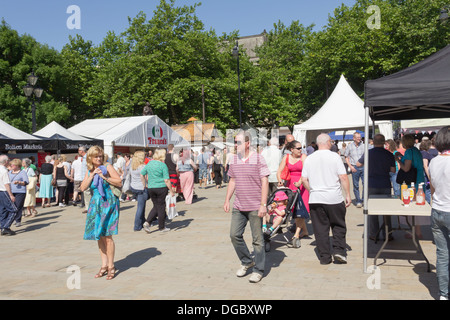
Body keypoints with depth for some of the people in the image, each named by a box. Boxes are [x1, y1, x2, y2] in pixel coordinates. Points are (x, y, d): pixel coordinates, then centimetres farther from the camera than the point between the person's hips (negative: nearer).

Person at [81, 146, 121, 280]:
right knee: (99, 236, 8)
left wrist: (104, 177, -15)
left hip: (108, 203, -5)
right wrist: (92, 175, -6)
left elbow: (119, 182, -9)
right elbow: (83, 188, 3)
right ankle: (104, 265, 19)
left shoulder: (107, 167, -2)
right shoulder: (89, 171, 13)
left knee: (107, 236, -6)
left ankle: (111, 267, 6)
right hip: (95, 204, 5)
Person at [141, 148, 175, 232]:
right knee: (161, 207, 6)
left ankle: (147, 222, 1)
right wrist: (171, 190, -7)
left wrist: (145, 184, 21)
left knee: (156, 206, 16)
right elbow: (166, 180, -13)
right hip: (161, 188, -5)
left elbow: (141, 175, 11)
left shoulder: (149, 164, 6)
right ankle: (161, 227, 15)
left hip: (151, 188, 5)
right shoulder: (163, 165, -10)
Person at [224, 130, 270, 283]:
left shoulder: (258, 159, -8)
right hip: (238, 207, 6)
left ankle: (258, 270, 17)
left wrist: (263, 204, -15)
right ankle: (246, 261, 28)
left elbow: (265, 182, -9)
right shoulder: (234, 160, 9)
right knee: (234, 235, 6)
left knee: (257, 239, 3)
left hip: (255, 207, -5)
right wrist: (227, 200, 13)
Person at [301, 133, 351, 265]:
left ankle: (324, 257, 12)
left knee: (320, 229, 8)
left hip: (315, 200, 3)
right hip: (334, 198, -2)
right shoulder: (334, 156, -5)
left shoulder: (309, 159, 5)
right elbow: (343, 177, -8)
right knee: (338, 226, 14)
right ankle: (339, 251, 5)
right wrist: (348, 195, 0)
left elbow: (304, 180, 6)